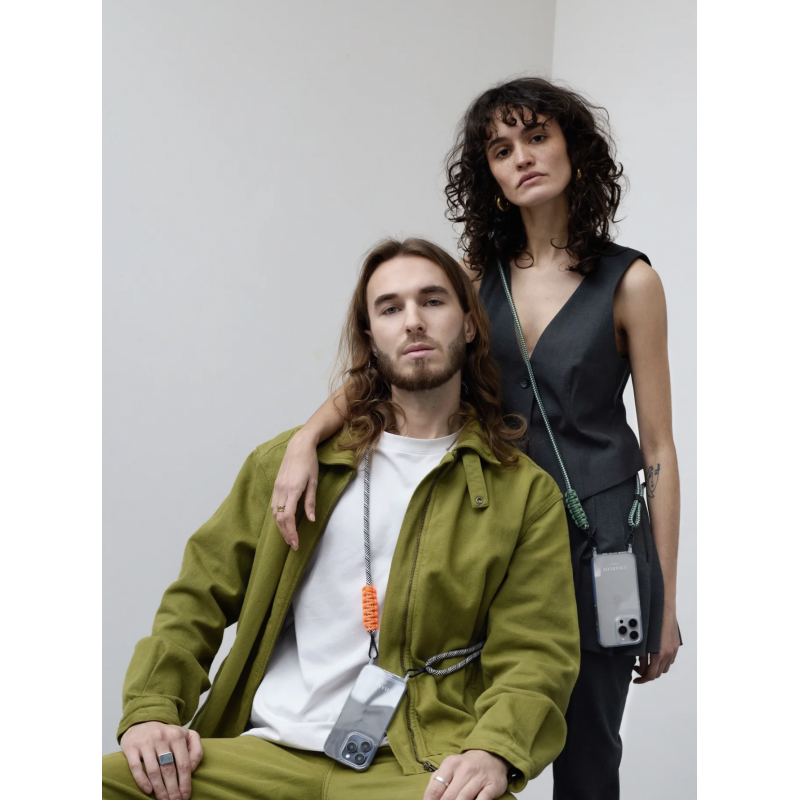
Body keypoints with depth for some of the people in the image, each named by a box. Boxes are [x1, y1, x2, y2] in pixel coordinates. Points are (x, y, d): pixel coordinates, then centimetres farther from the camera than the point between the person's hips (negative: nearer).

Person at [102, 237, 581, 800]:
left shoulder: (526, 494, 11)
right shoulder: (289, 462, 17)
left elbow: (536, 653, 3)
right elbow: (198, 599, 16)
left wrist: (493, 750, -18)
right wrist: (151, 708, -2)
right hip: (264, 754, 2)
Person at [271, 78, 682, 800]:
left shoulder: (629, 281, -4)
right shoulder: (479, 273, 6)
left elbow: (658, 447, -3)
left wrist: (665, 600, -4)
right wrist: (309, 437, -24)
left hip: (598, 544, -3)